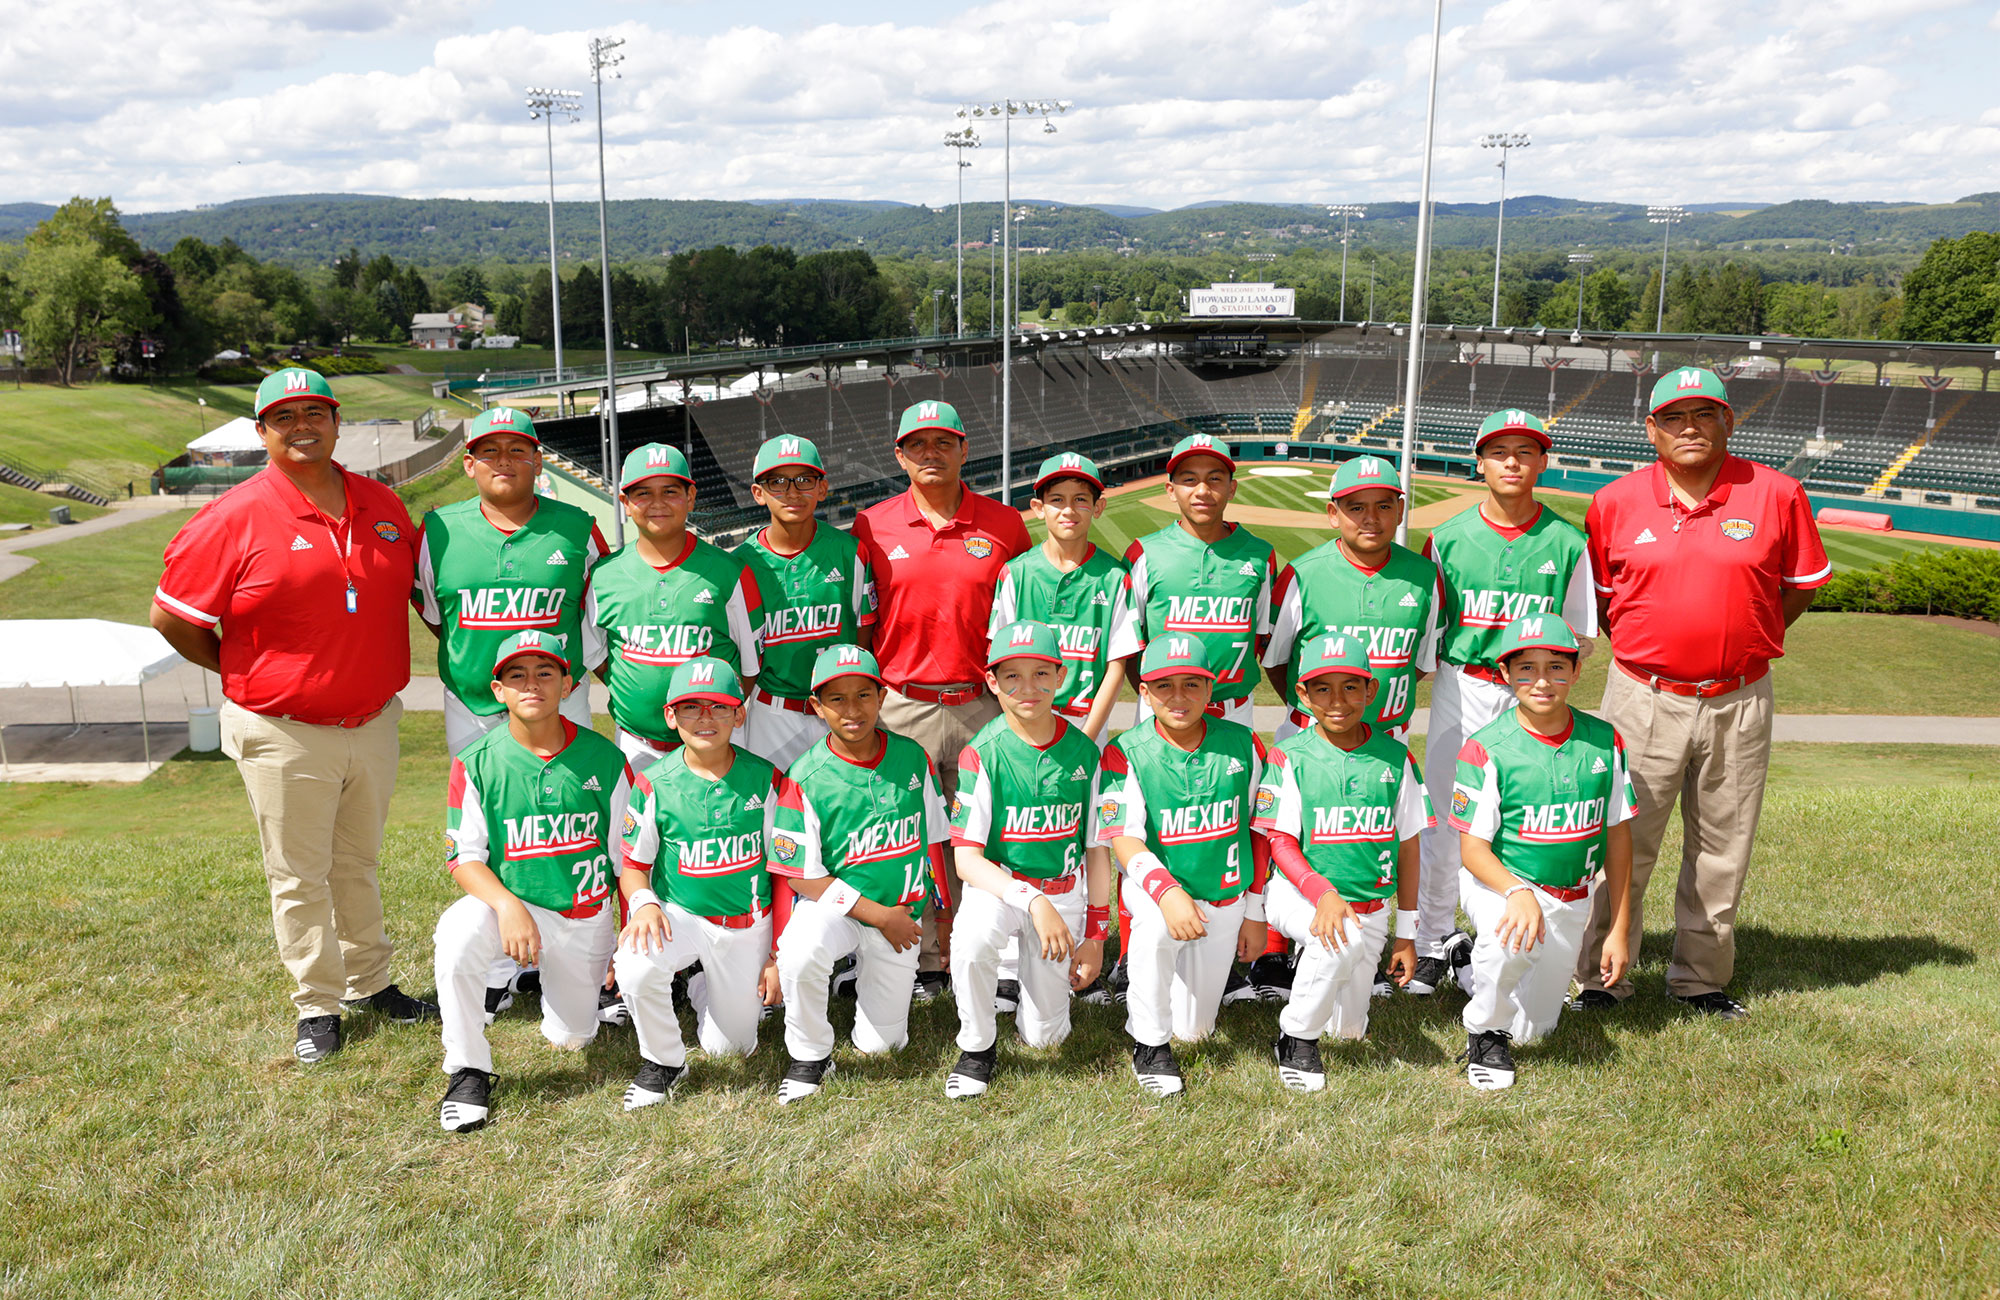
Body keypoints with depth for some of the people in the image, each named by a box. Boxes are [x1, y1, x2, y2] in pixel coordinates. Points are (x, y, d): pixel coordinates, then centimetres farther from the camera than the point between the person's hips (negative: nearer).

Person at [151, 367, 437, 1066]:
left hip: (373, 720, 5)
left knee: (358, 863, 19)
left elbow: (422, 584, 20)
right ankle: (318, 1005, 20)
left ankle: (370, 984, 33)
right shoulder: (236, 518, -11)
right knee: (299, 876, 7)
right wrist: (245, 672, -1)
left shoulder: (381, 505, 4)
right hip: (283, 733, -4)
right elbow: (171, 615, -6)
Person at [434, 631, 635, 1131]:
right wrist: (507, 904, -27)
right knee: (457, 934, -33)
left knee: (571, 1037, 5)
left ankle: (583, 979, 42)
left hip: (588, 916, 1)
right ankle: (468, 1072, -13)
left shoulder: (604, 758, -6)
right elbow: (464, 856, -8)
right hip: (510, 901, -1)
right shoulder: (477, 763, -8)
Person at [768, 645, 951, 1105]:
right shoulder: (806, 778, -15)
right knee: (801, 953, -37)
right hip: (835, 903, -3)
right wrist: (878, 915, -16)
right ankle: (810, 1056, -10)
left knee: (878, 1044, 4)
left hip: (904, 912, 3)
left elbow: (934, 841, 8)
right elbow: (801, 876, -13)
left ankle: (866, 967, 35)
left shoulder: (913, 758, -5)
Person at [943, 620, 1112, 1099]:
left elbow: (1096, 849, 3)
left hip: (1064, 890, 2)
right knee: (973, 937, -37)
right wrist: (1033, 902, -29)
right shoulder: (983, 754, -14)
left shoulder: (1084, 752, -6)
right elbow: (965, 858, -18)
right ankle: (977, 1046, -9)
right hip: (997, 882, -2)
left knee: (1043, 1035, 0)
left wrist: (1095, 933, 1)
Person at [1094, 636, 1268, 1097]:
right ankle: (1148, 1044, -17)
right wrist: (1166, 892, -38)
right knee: (1157, 927, -39)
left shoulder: (1243, 745, -5)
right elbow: (1124, 839, -20)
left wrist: (1254, 913, 6)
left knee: (1193, 1030, 6)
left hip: (1225, 896, 3)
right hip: (1153, 885, -2)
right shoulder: (1126, 753, -13)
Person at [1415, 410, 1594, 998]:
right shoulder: (1448, 537, 3)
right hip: (1459, 689, 0)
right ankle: (1431, 944, 16)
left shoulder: (1567, 543, 2)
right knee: (1442, 820, 2)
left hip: (1531, 694, 0)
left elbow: (1582, 638, 6)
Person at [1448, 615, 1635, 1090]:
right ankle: (1485, 1032, -10)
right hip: (1497, 881, -4)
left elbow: (1618, 836, 2)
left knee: (1531, 1031, 12)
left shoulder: (1604, 741, -6)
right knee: (1514, 938, -39)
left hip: (1572, 899, 4)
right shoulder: (1487, 748, -17)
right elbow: (1472, 848, -17)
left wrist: (1620, 930, 4)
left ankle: (1471, 965, 43)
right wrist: (1518, 892, -37)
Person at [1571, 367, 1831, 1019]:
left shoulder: (1777, 494, -1)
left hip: (1739, 702, 1)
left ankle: (1701, 978, 27)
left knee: (1721, 850, 11)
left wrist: (1739, 641, 3)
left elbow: (1801, 586, 9)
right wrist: (1644, 645, 4)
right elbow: (1598, 597, 12)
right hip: (1642, 697, -1)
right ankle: (1600, 979, 17)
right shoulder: (1615, 502, 0)